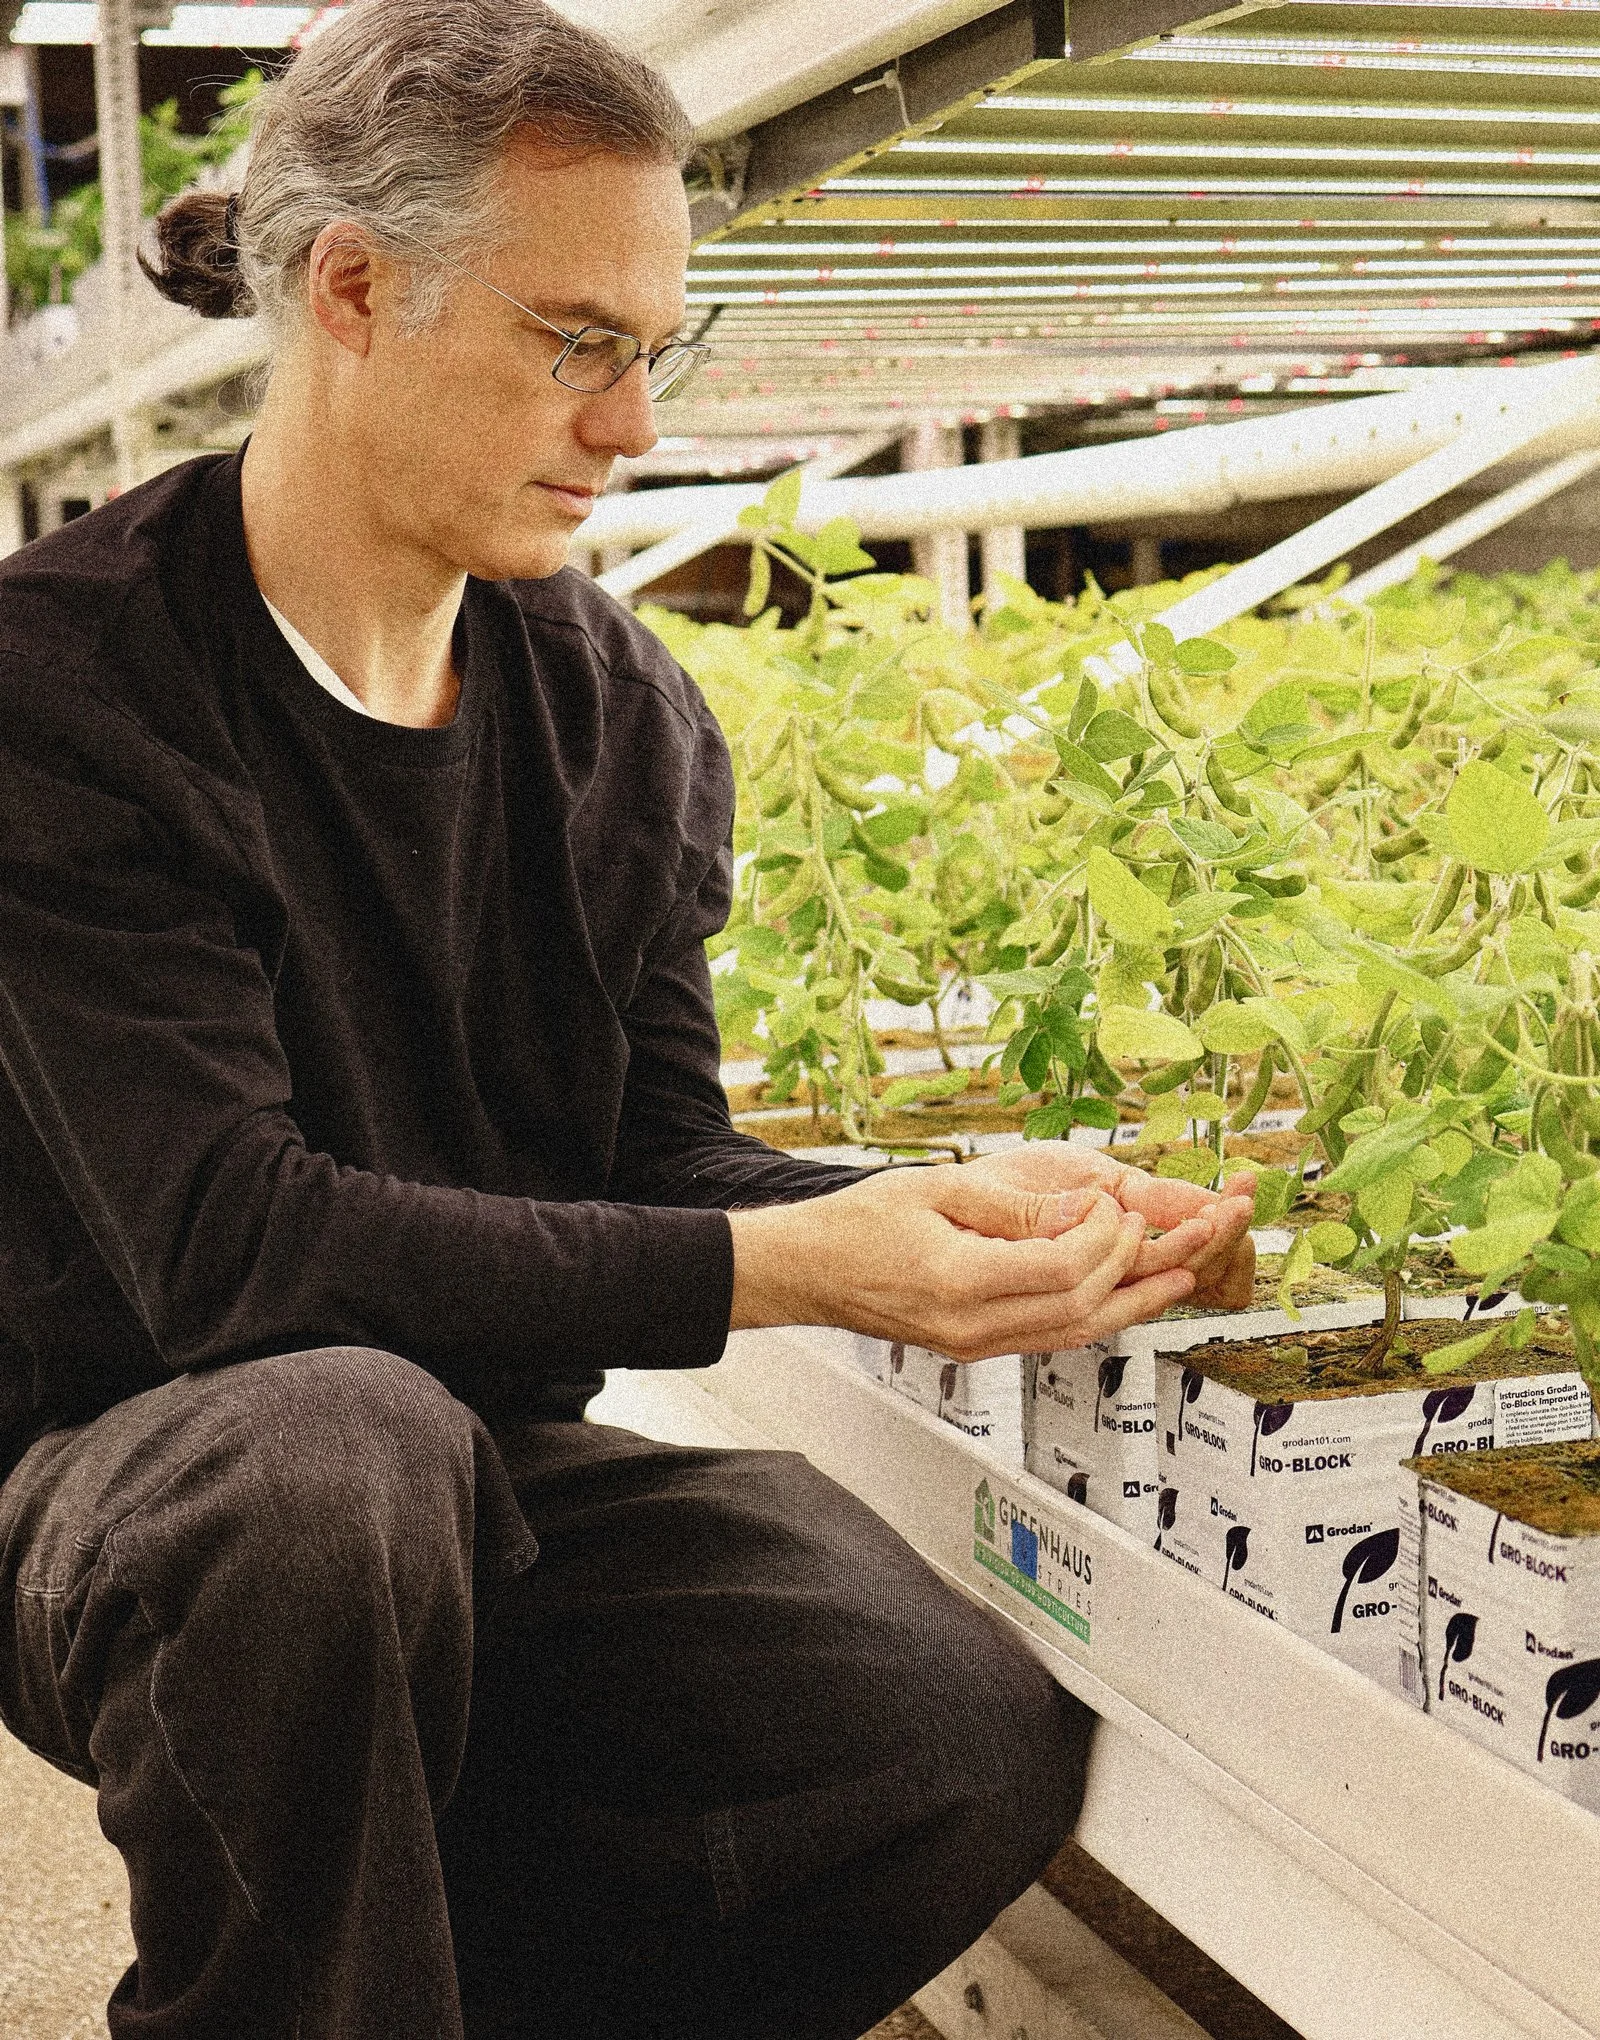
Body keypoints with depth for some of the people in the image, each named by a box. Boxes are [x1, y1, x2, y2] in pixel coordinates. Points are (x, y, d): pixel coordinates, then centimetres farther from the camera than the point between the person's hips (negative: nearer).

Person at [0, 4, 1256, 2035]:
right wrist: (784, 1268, -30)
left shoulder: (625, 708, 3)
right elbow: (226, 1240, -25)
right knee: (341, 1444, -40)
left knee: (976, 1739, -17)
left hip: (492, 1472, 5)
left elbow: (658, 1161, 2)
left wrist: (962, 1211, -17)